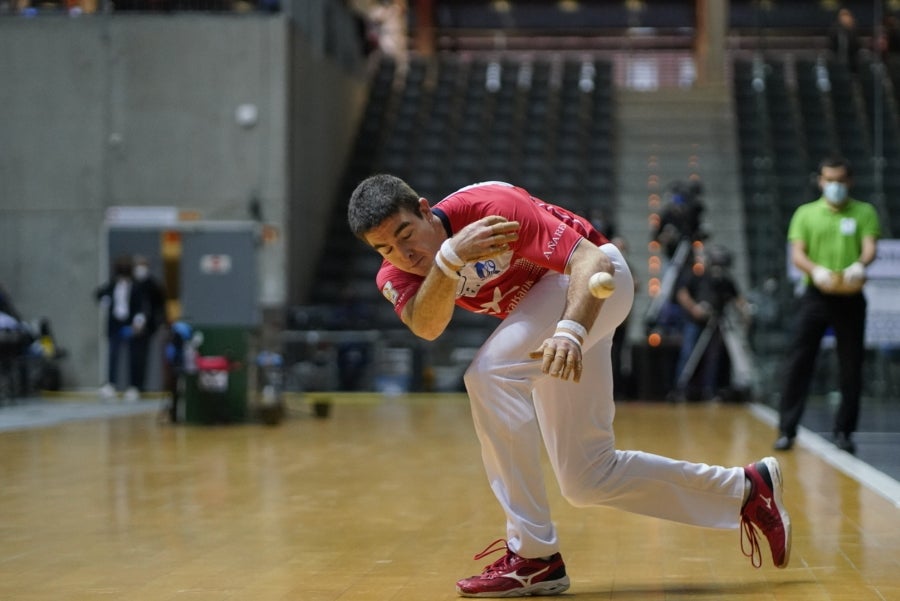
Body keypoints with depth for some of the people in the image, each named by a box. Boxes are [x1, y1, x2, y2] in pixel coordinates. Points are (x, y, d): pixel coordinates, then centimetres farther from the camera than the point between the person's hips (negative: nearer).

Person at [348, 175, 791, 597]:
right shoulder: (396, 277, -13)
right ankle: (746, 490, 24)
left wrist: (569, 332, -50)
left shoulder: (489, 206, -29)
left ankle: (533, 557, -24)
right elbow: (426, 327, -33)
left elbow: (592, 260, -33)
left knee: (489, 371, -31)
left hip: (592, 284, -8)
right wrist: (449, 260, -50)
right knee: (588, 480, 8)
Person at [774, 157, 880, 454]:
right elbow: (797, 254, 0)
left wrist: (860, 265, -30)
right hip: (816, 296, 0)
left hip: (850, 298, 0)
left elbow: (869, 247, -6)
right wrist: (817, 271, -22)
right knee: (797, 363, -5)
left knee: (851, 368, 2)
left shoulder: (864, 212, 8)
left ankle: (843, 431, 14)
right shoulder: (806, 213, 9)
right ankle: (787, 430, 0)